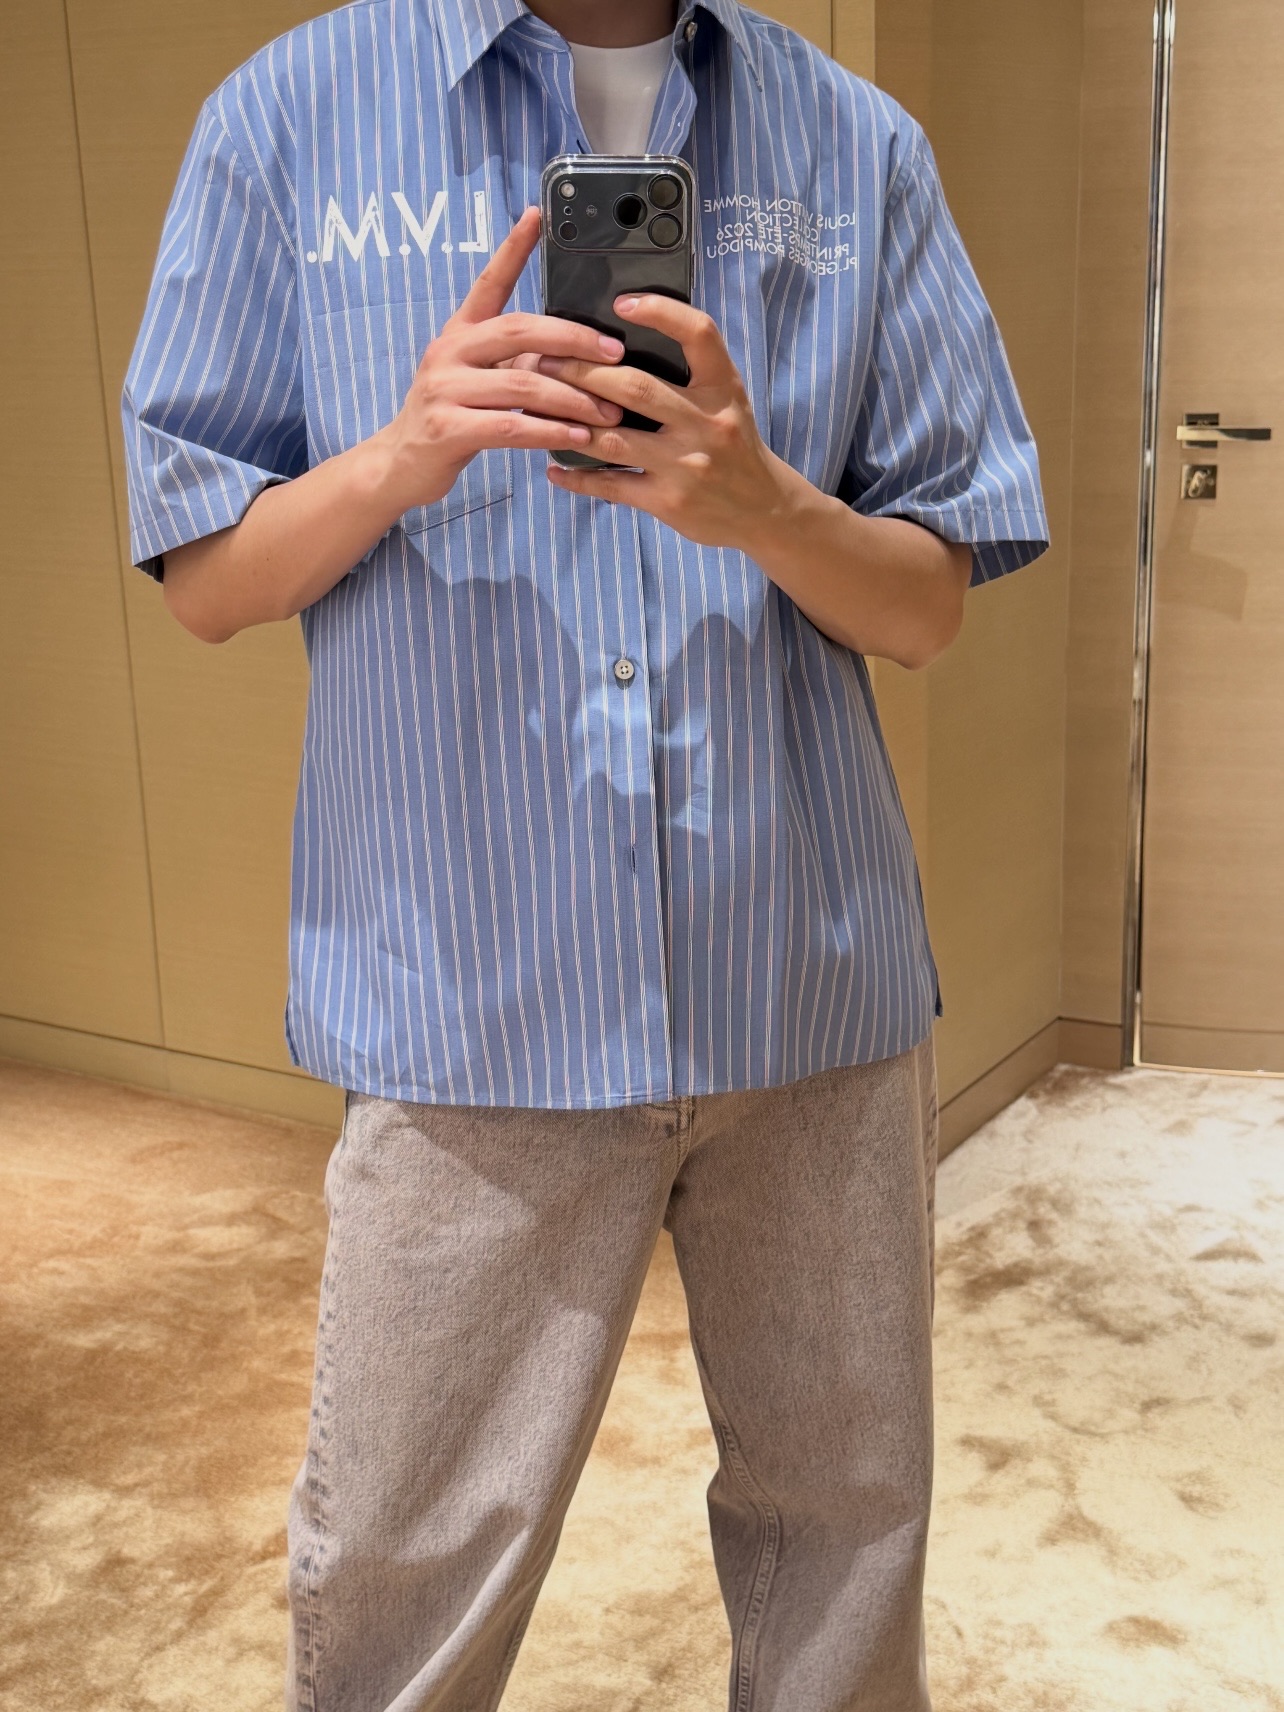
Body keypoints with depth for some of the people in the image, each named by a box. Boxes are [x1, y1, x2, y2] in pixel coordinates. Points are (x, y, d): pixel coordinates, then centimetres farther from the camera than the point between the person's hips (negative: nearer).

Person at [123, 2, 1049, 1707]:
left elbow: (930, 607, 4)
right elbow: (204, 581, 3)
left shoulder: (861, 149, 5)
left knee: (845, 1516, 16)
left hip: (815, 978, 2)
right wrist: (402, 453, -17)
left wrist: (762, 501, -17)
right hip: (467, 990, -1)